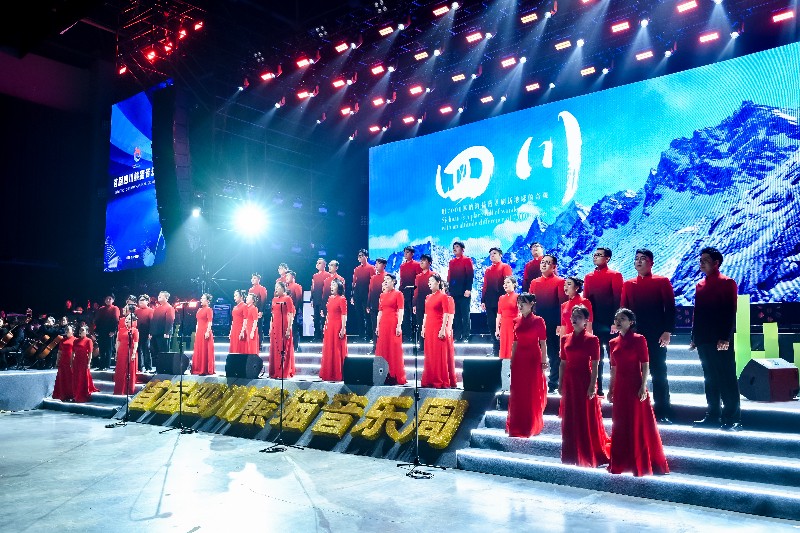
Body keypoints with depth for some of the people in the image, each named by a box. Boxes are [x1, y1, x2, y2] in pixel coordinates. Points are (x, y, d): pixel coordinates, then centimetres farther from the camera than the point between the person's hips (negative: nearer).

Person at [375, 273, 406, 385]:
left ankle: (396, 377, -1)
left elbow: (401, 311, -8)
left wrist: (399, 326, -16)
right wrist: (377, 326, 11)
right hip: (383, 324, 6)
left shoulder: (398, 294, -2)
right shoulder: (382, 295, 16)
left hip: (393, 324, -6)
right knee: (382, 349, 6)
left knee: (394, 350, -5)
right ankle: (384, 375, 14)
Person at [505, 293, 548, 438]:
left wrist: (544, 362, -11)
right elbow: (515, 343, 10)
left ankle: (531, 426, 17)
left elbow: (543, 343, -7)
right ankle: (517, 426, 19)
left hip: (533, 359, -4)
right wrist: (511, 361, 9)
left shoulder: (538, 321, -6)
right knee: (517, 393, 8)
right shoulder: (516, 321, 7)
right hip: (519, 359, 4)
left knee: (533, 393, 4)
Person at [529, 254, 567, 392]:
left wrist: (560, 324, -15)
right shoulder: (534, 282, 11)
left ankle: (553, 384, 13)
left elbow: (563, 304, -9)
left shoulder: (560, 282, -4)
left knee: (554, 355, 4)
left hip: (553, 325, -4)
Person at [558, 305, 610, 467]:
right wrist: (560, 384, 8)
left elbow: (594, 366, -8)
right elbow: (562, 363, 10)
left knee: (587, 419, 3)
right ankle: (571, 455, 20)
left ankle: (589, 455, 16)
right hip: (569, 382, 5)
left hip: (585, 381, -5)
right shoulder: (565, 339, 8)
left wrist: (592, 386, -14)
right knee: (569, 420, 9)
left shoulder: (591, 339, -5)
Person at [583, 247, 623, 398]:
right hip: (593, 323, 5)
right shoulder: (588, 277, 12)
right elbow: (586, 299, 11)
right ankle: (597, 388, 17)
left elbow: (618, 300, -7)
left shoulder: (615, 275, -2)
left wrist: (615, 322, -13)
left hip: (609, 323, -5)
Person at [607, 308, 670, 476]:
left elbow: (645, 365, -9)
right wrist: (611, 389, 12)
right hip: (620, 387, 5)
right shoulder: (613, 343, 9)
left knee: (639, 425, 1)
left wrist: (643, 387, -16)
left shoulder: (639, 340, -6)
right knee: (620, 425, 11)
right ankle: (621, 461, 22)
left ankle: (642, 463, 10)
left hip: (635, 386, -5)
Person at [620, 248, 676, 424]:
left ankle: (662, 411, 9)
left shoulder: (662, 282, 2)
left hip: (657, 336, -3)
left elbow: (670, 308, -3)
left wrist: (667, 331, -11)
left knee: (659, 374, 2)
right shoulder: (628, 284, 11)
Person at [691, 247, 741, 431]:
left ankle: (732, 418, 3)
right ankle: (713, 415, 18)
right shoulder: (700, 285, 14)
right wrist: (694, 337, 13)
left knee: (727, 379, -2)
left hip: (721, 341, -7)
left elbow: (731, 312, -10)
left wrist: (725, 337, -16)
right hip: (704, 340, 7)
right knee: (710, 379, 11)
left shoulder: (727, 283, -4)